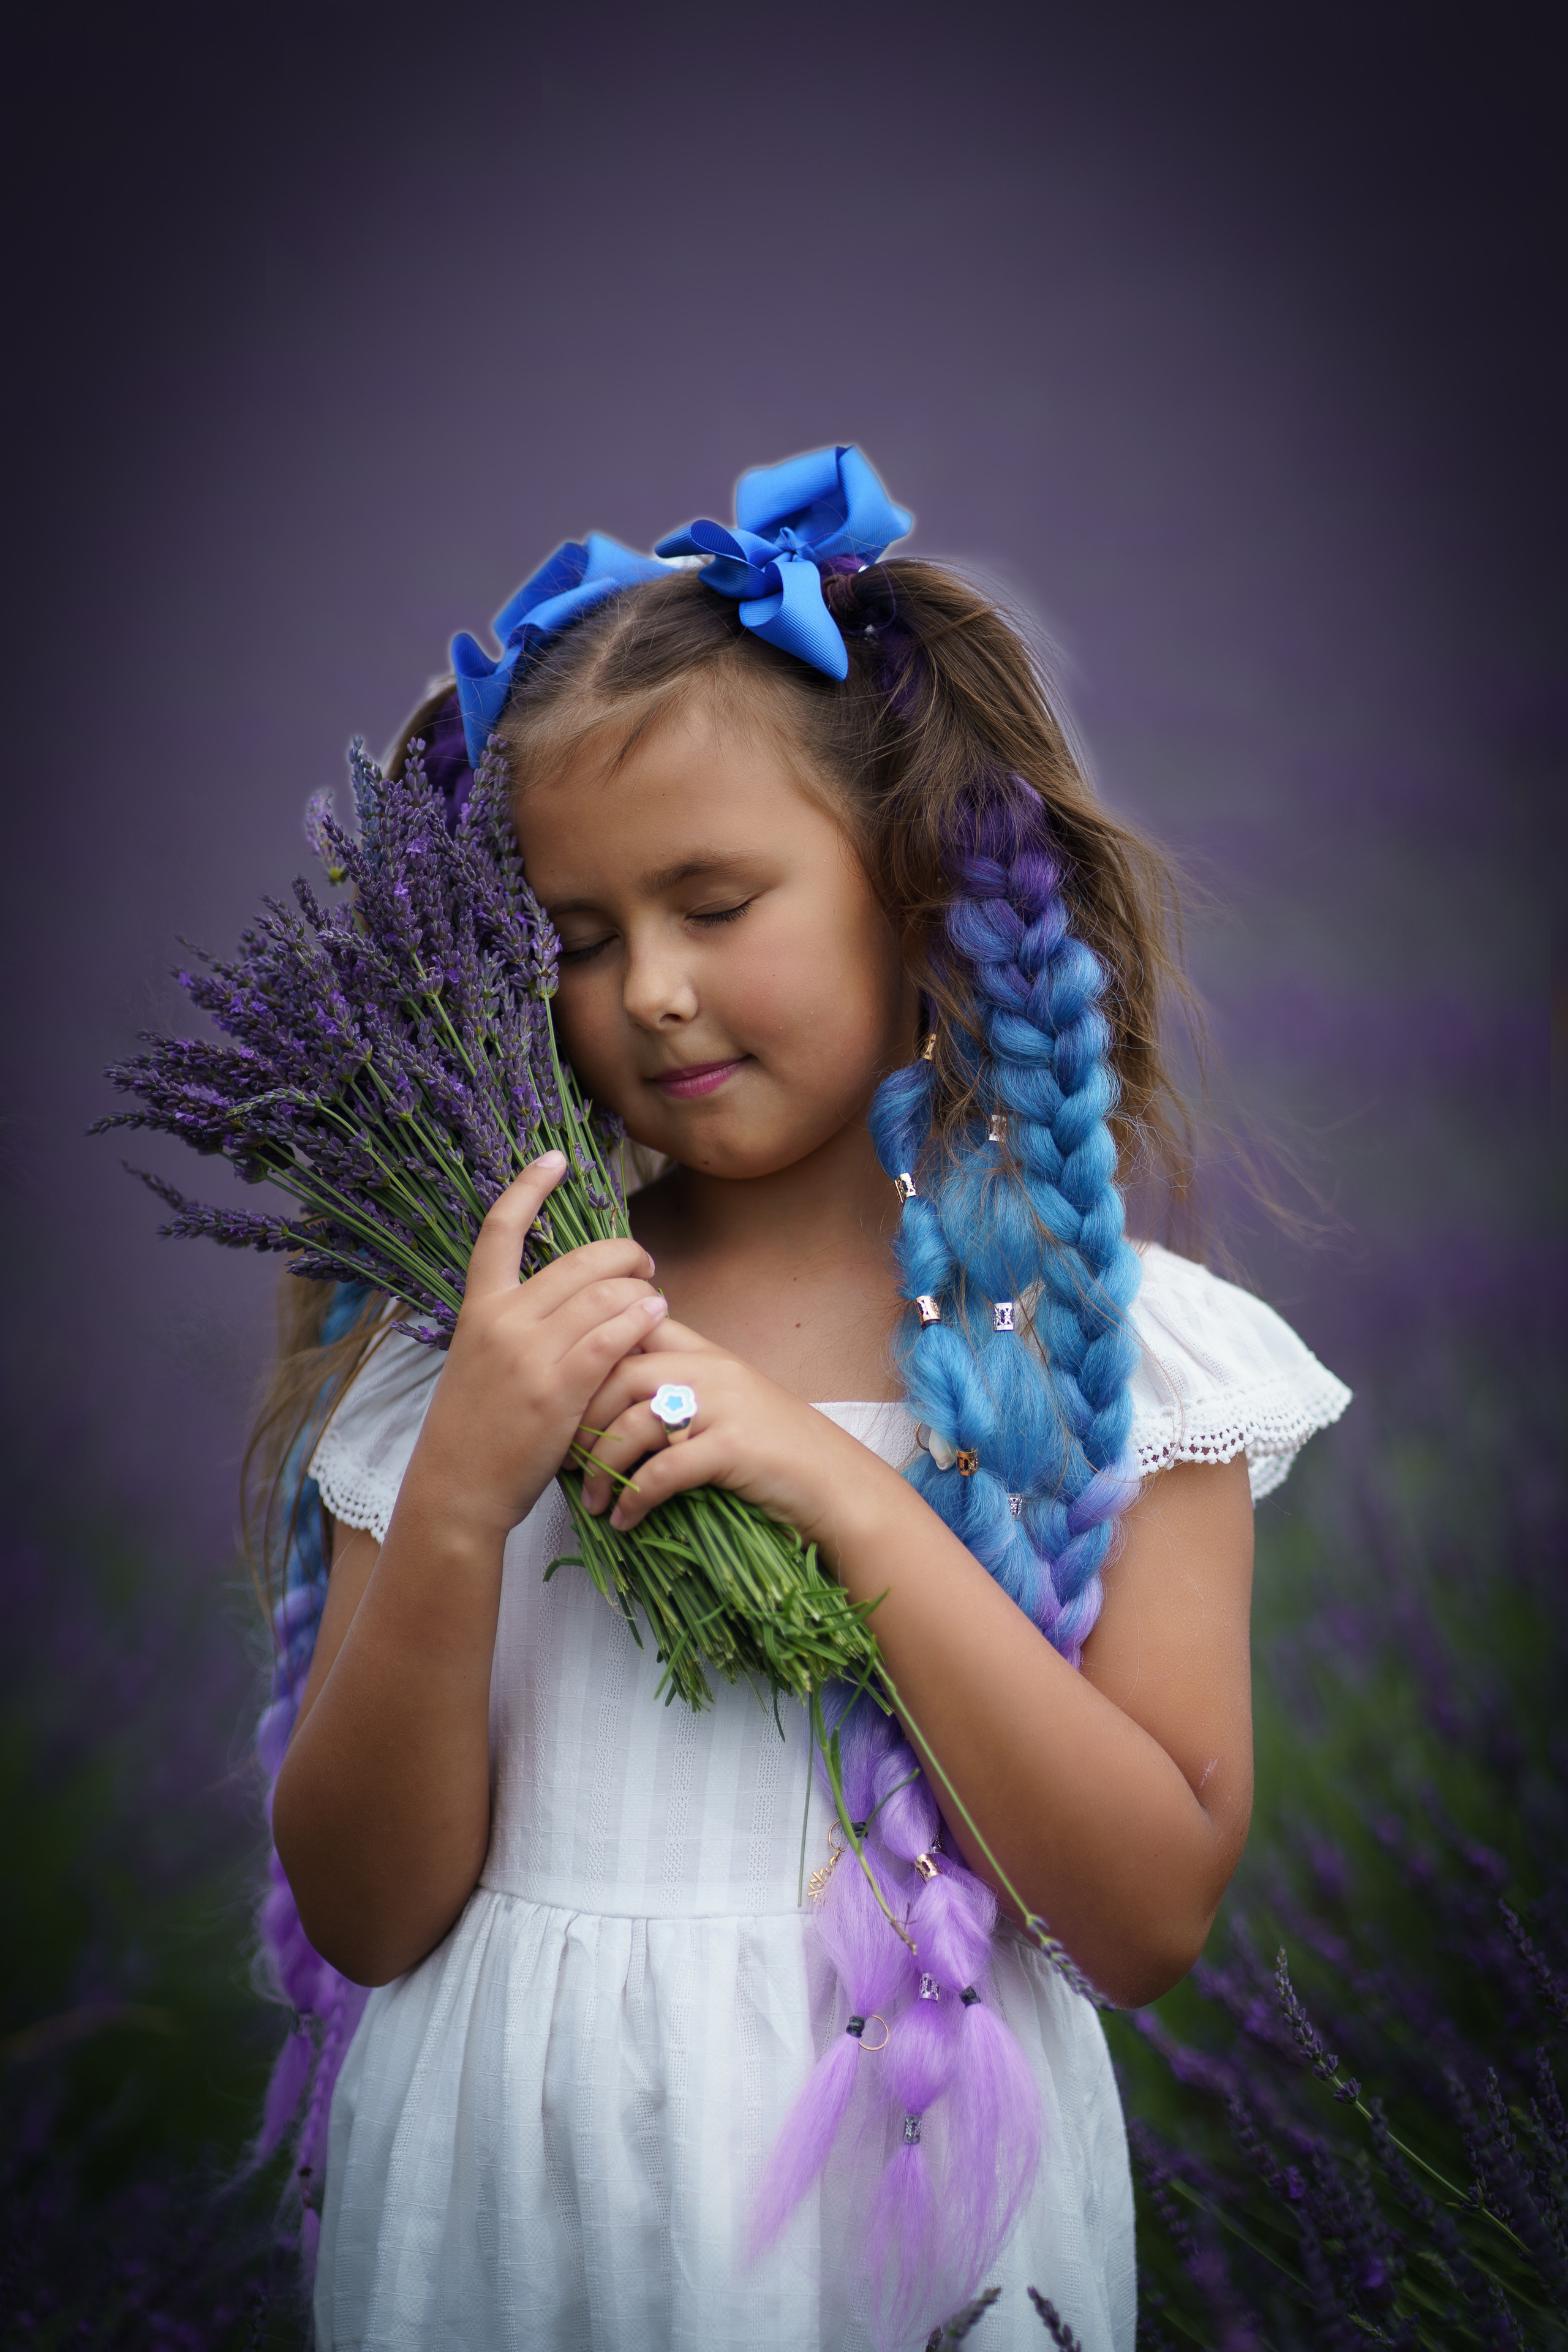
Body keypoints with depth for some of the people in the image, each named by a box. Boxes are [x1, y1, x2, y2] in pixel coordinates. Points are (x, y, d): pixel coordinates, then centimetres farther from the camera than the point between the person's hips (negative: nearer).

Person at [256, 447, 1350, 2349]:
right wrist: (456, 1506, -19)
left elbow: (1153, 1919, -12)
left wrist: (845, 1492, -19)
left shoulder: (1111, 1338, -6)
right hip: (507, 2197, 1)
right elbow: (364, 1914, -4)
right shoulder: (463, 1331, -2)